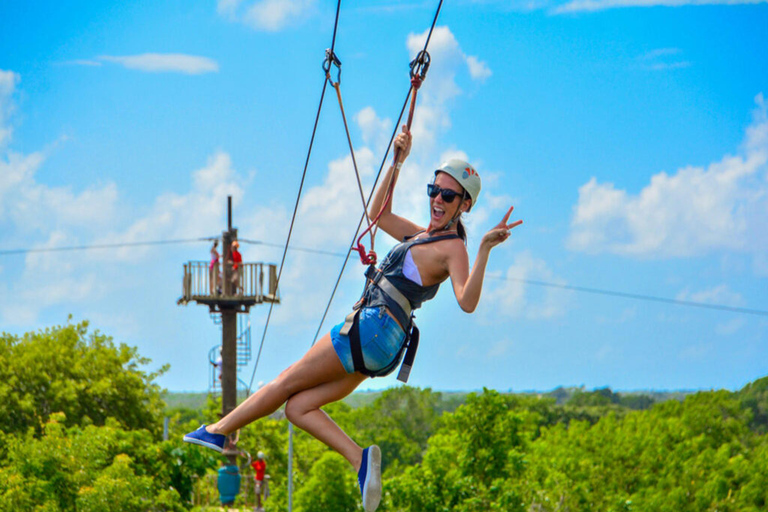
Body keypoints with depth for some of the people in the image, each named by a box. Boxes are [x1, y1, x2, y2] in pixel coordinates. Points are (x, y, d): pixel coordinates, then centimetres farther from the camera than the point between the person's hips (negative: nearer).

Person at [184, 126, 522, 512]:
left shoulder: (453, 248, -8)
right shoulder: (423, 235, 21)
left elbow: (467, 302, -25)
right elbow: (379, 212, 34)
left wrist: (484, 250, -36)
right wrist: (397, 162, 25)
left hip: (375, 326, -9)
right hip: (373, 337, 9)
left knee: (286, 382, 2)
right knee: (297, 408, 2)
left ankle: (218, 431, 14)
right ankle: (360, 459, -10)